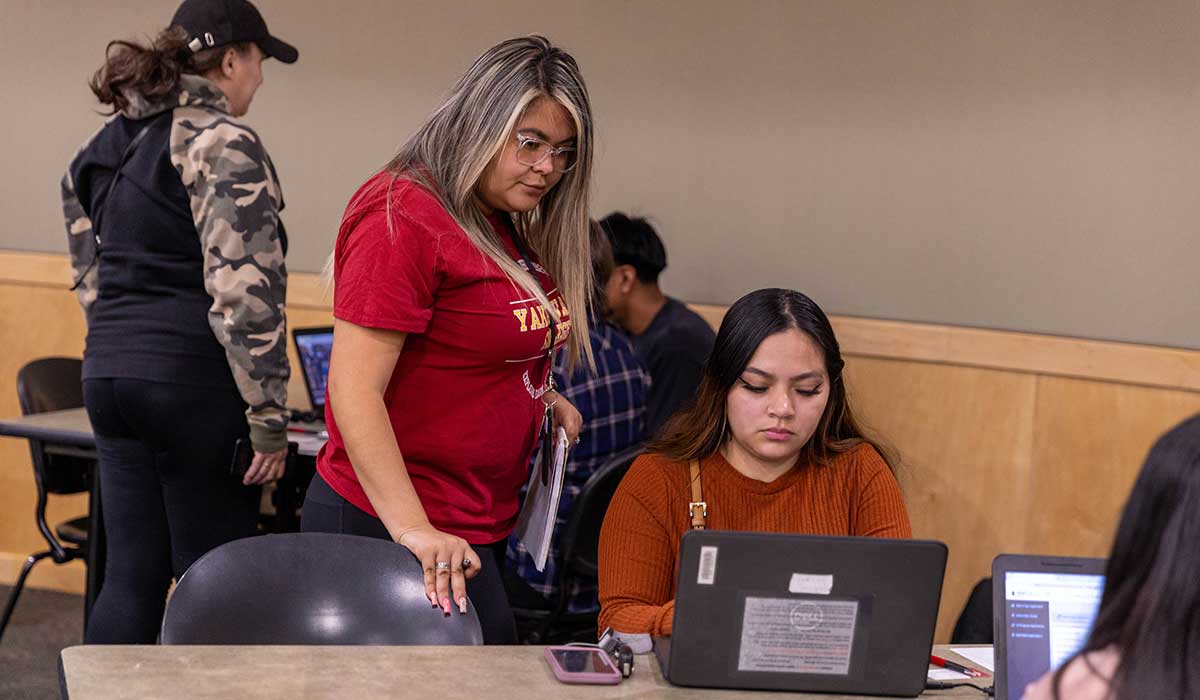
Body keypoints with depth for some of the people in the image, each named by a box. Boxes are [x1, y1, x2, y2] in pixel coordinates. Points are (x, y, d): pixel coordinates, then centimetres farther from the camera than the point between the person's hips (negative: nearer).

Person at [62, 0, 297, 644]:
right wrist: (269, 419, -15)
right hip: (195, 379, -8)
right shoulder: (225, 145, -11)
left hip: (108, 374, 8)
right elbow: (243, 291, -18)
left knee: (130, 578, 11)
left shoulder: (105, 145, 16)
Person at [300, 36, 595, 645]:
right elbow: (354, 389, -23)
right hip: (389, 525, -9)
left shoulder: (506, 229, 12)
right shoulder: (404, 218, -16)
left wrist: (536, 395, 7)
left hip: (482, 524, 10)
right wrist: (413, 531, -30)